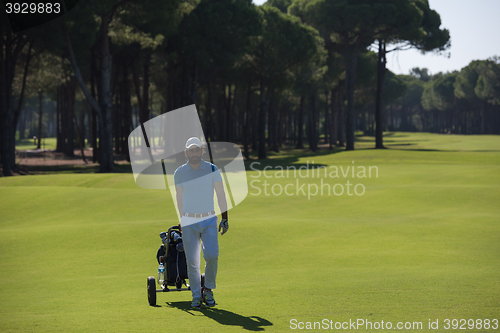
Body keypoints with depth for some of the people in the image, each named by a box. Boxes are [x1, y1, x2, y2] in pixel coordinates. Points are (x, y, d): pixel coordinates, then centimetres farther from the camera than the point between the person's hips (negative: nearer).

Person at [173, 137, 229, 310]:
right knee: (192, 261, -4)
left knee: (211, 256, -17)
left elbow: (220, 194, 3)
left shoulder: (212, 169, -2)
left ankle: (208, 290, 5)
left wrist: (225, 218, -2)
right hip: (189, 222, 1)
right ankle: (196, 297, 7)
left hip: (209, 220, -1)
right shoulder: (179, 173, 1)